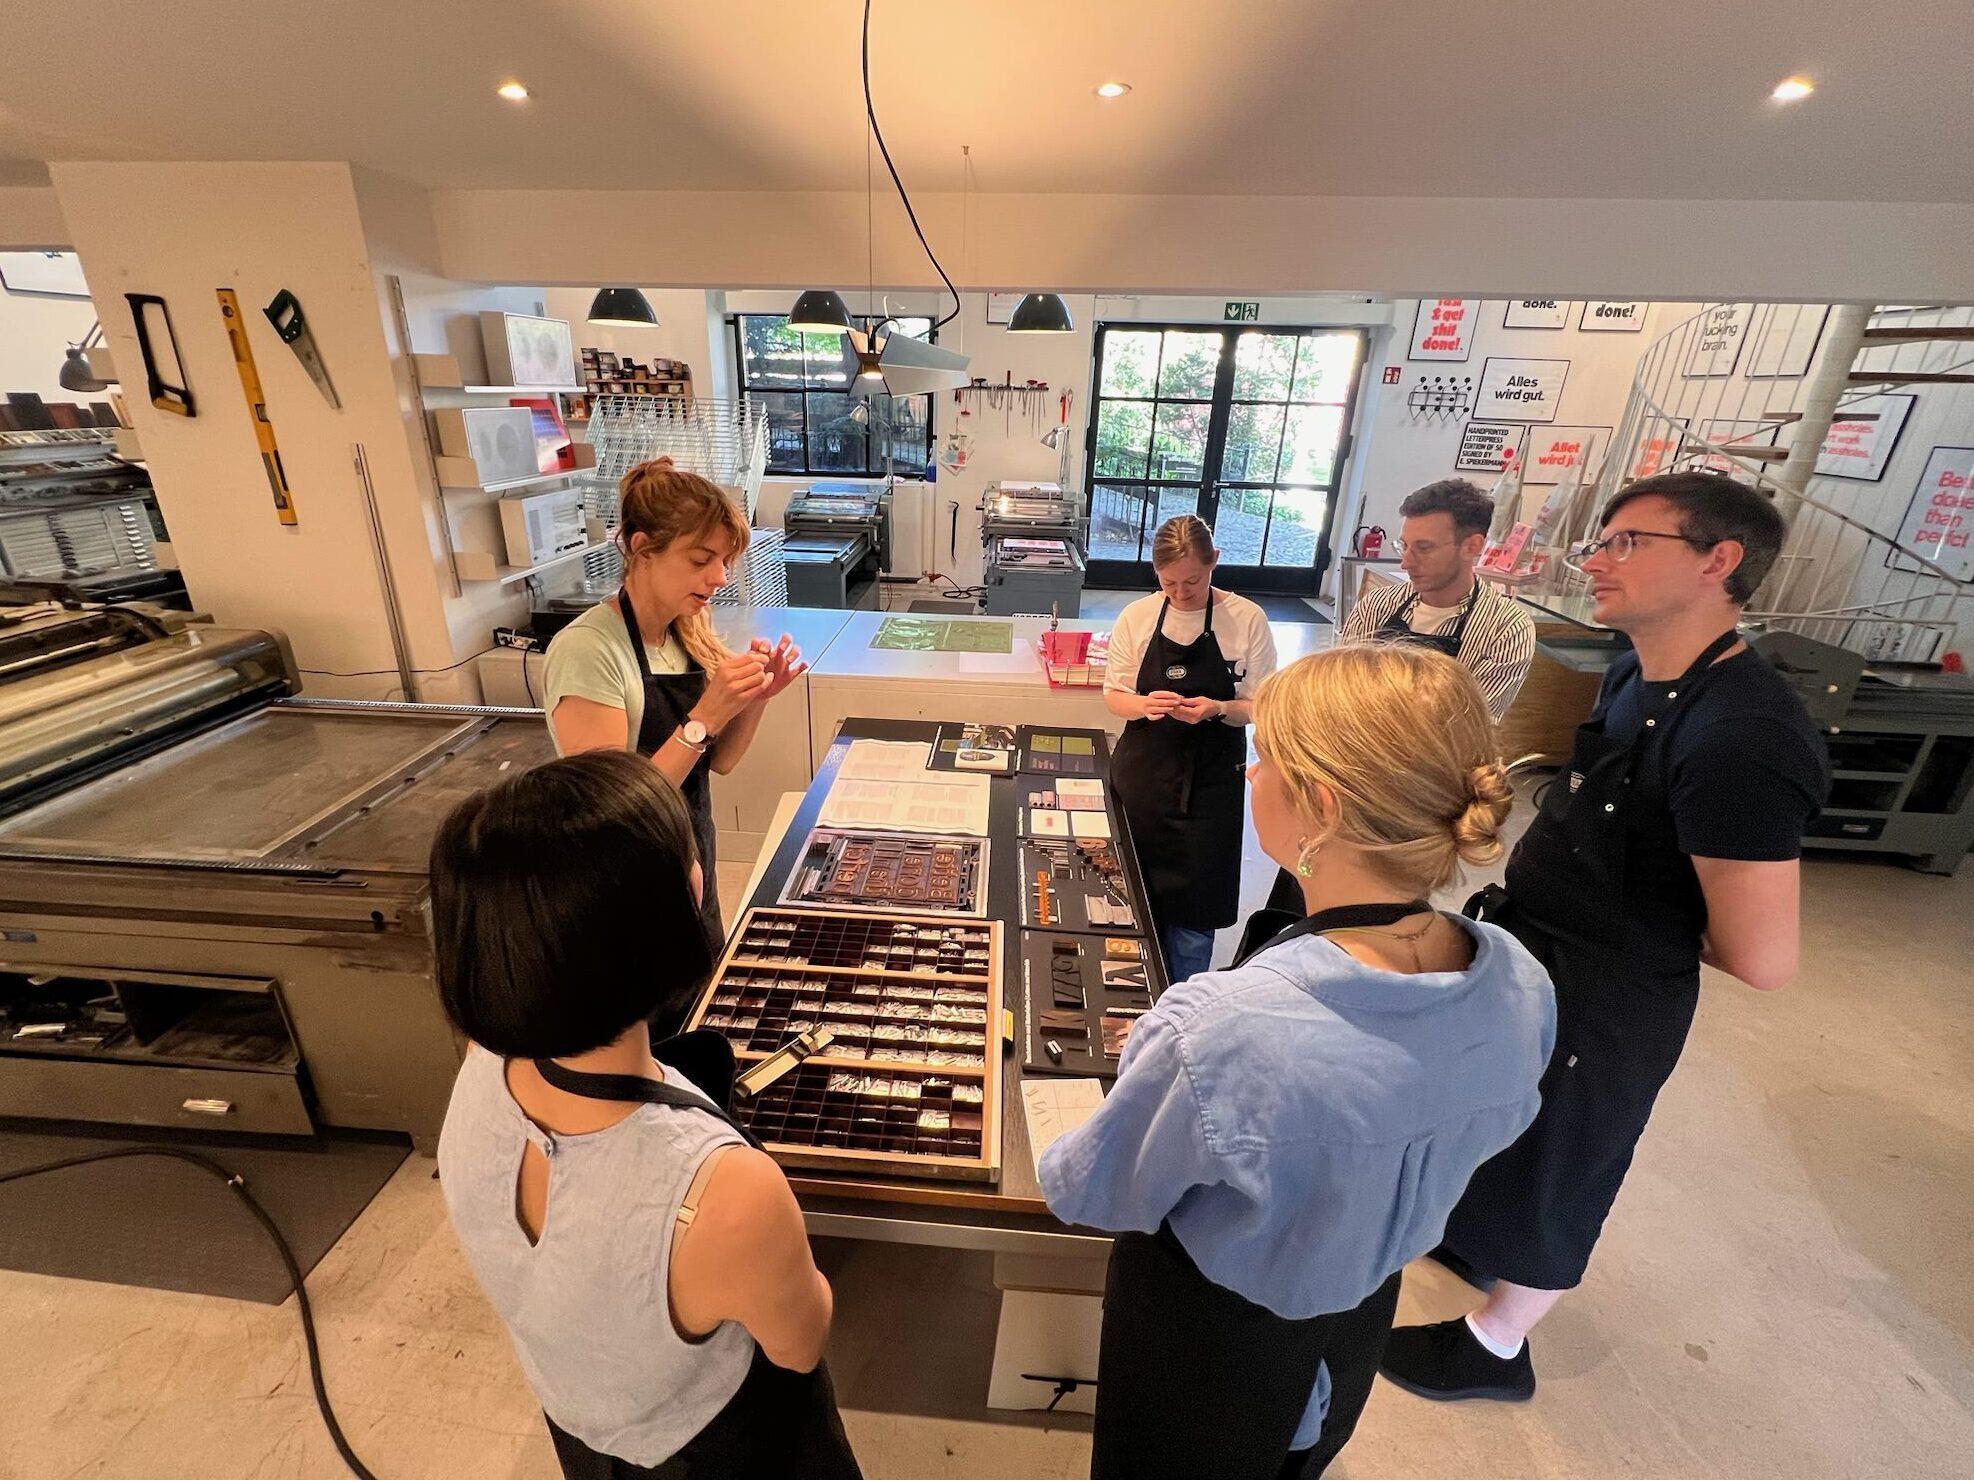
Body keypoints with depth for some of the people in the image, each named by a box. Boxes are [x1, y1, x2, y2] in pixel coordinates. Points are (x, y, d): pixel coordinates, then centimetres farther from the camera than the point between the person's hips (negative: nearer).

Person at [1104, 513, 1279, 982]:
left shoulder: (1247, 619, -8)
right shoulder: (1137, 616, -2)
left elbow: (1261, 706, -3)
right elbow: (1114, 694, 3)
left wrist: (1217, 709, -24)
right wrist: (1144, 705, -19)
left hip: (1210, 780, -2)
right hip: (1142, 772, 2)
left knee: (1193, 907, 5)